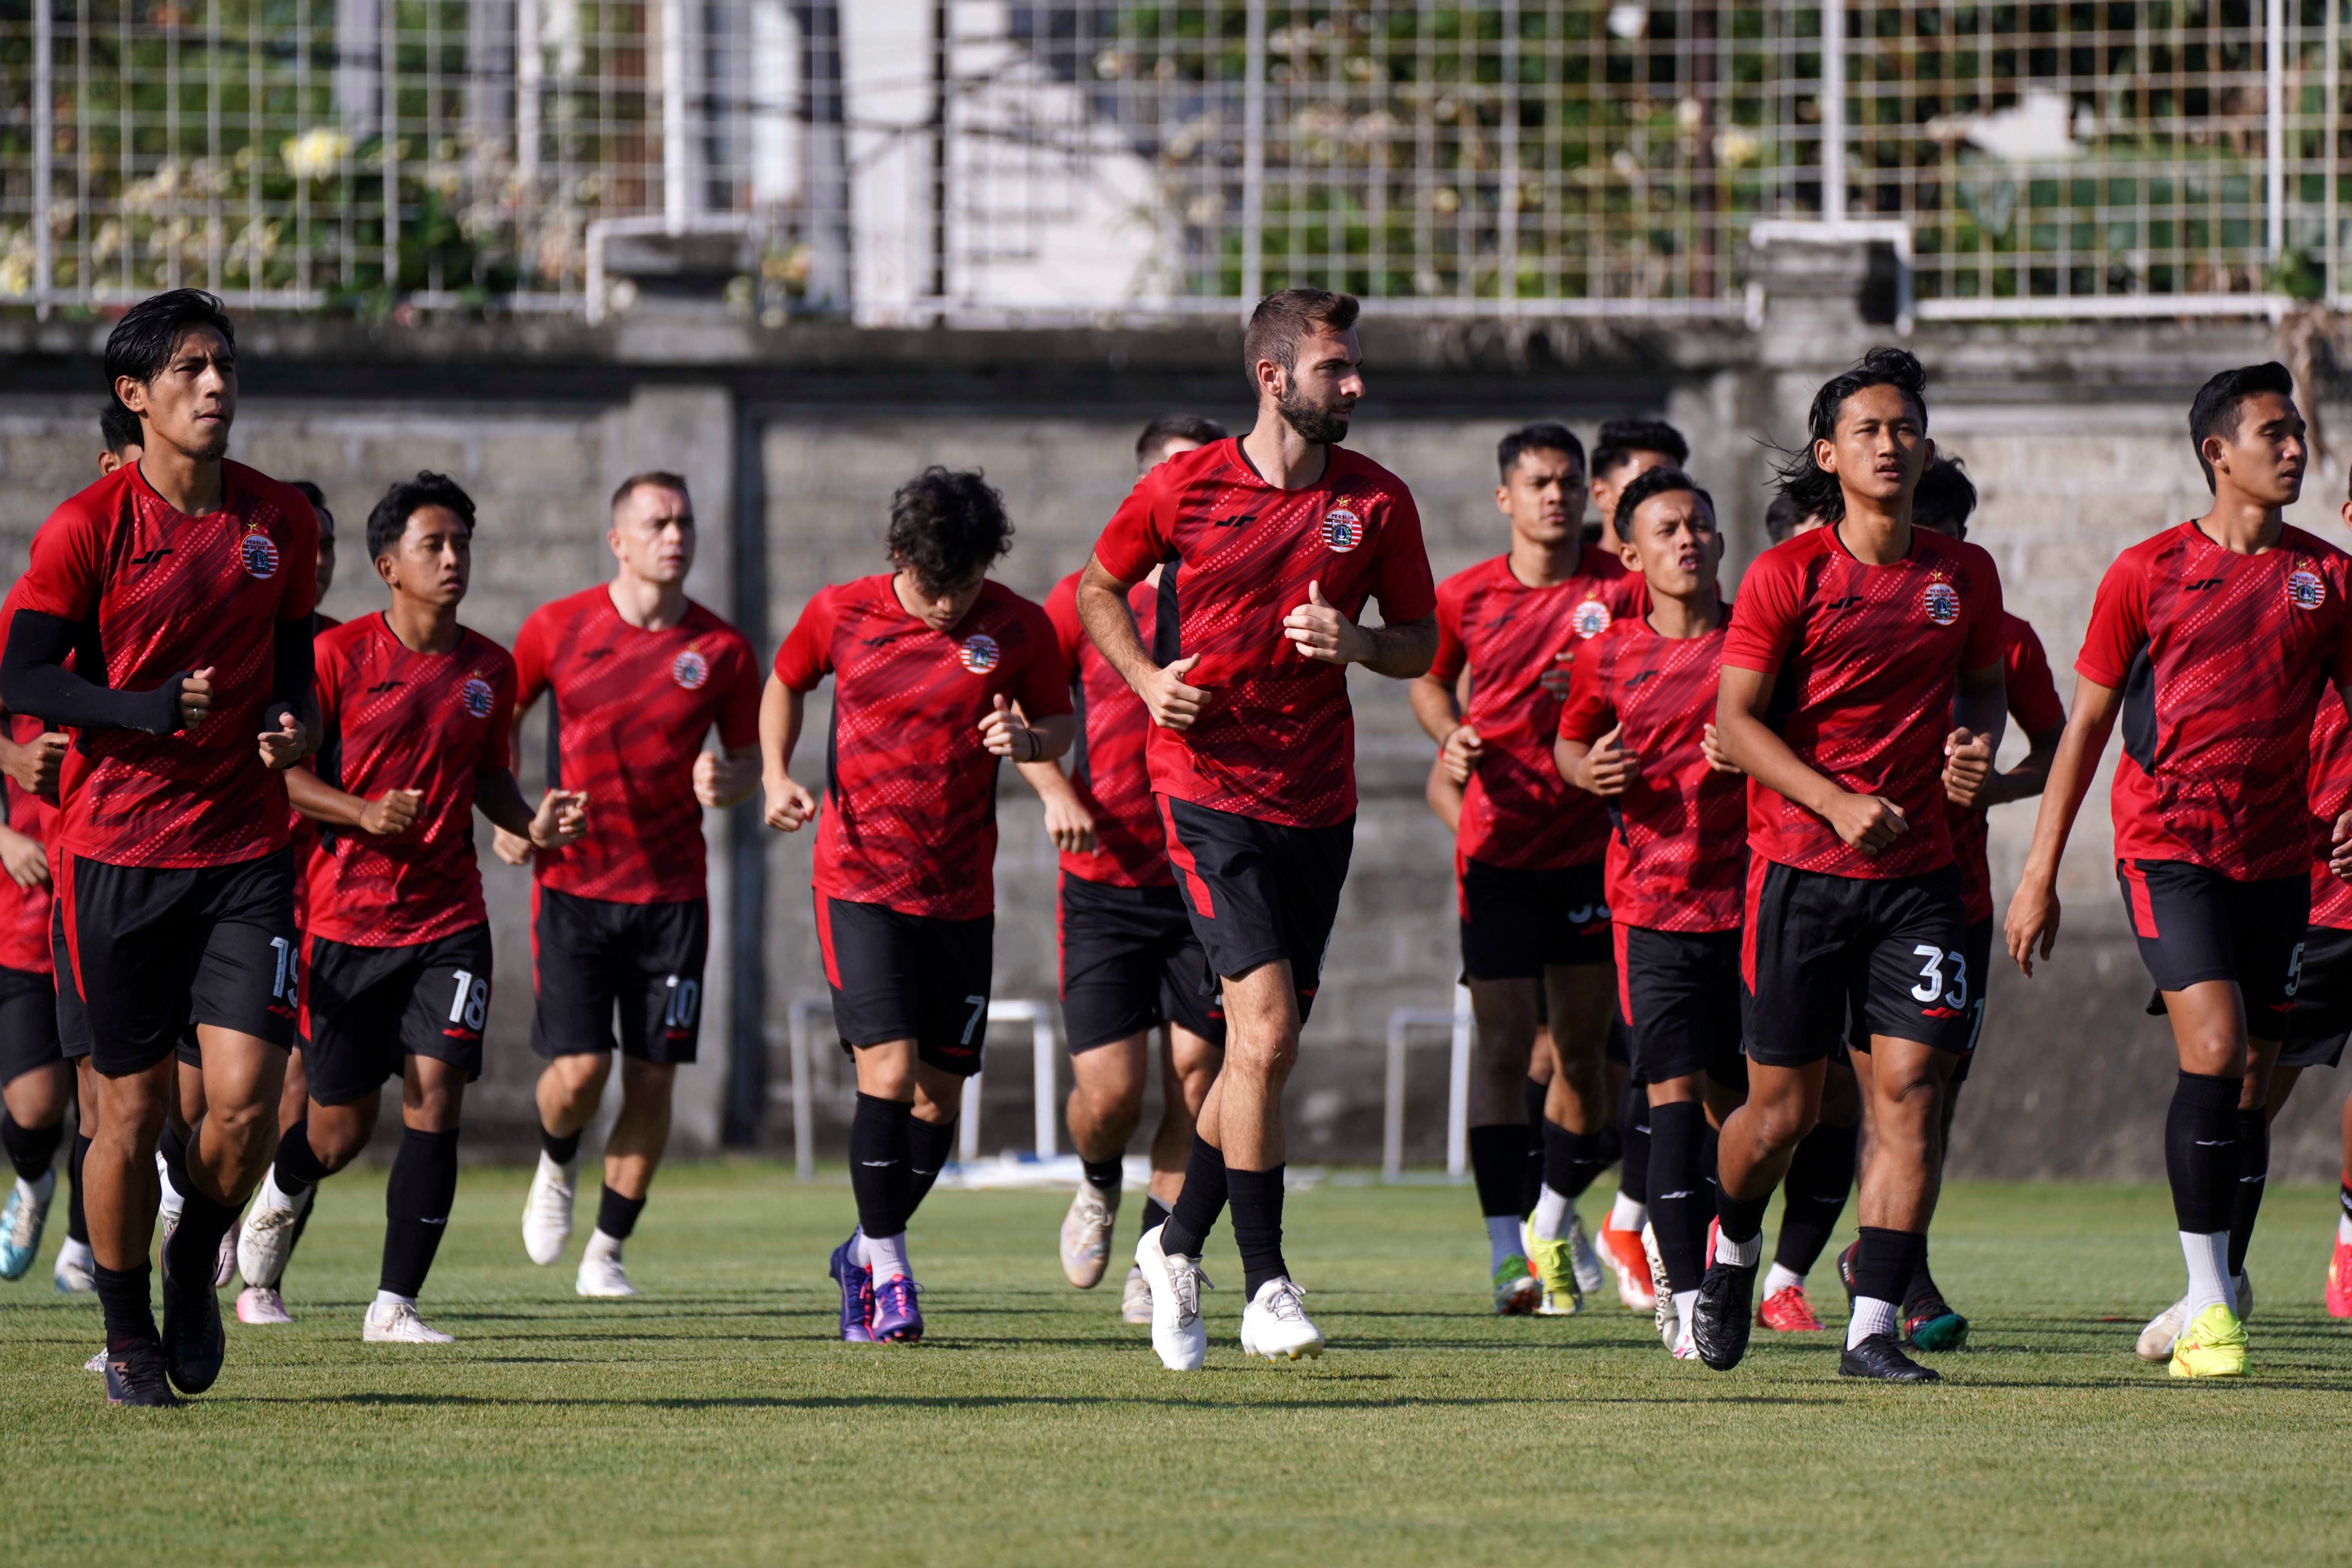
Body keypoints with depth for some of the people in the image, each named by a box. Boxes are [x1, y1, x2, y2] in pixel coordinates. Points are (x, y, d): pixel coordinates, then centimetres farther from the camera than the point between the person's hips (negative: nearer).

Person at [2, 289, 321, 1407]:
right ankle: (127, 1333, 21)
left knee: (245, 1096, -10)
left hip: (246, 846, 3)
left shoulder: (280, 520, 6)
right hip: (115, 852, -3)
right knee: (132, 1111, 2)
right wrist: (157, 709, -19)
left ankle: (196, 1268, 19)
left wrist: (295, 724, -2)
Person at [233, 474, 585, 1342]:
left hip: (449, 920, 3)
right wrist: (364, 812, -20)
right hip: (347, 919, -3)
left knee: (436, 1099, -12)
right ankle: (281, 1194, 43)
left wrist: (532, 823, 1)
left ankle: (395, 1304, -5)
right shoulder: (340, 655, -7)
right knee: (340, 1130, 6)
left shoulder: (490, 668, 5)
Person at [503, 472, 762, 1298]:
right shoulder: (558, 628, -3)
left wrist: (728, 782, -13)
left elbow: (749, 756, 10)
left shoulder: (721, 649, -1)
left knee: (653, 1078, -2)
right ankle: (556, 1166, 26)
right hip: (574, 883, -1)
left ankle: (607, 1252, 14)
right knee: (578, 1070, -10)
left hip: (673, 894, 1)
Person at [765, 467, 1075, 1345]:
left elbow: (1062, 724, 7)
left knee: (941, 1093, 6)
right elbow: (785, 684, 14)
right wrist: (776, 777, -1)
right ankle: (887, 1272, -5)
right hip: (859, 883, -2)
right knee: (888, 1070, -16)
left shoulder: (1018, 630, -5)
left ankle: (868, 1250, 27)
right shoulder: (840, 614, -5)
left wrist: (1029, 740, -16)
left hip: (960, 895, 2)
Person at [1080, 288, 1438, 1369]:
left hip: (1318, 801, 4)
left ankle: (1178, 1244, 30)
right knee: (1265, 1030, -15)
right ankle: (1265, 1289, -10)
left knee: (1258, 1046, 9)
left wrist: (1355, 643, -11)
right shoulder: (1184, 489, -3)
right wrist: (1147, 677, -4)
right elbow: (1098, 587, 12)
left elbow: (1419, 642, 11)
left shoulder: (1376, 502, 3)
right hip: (1209, 785, -4)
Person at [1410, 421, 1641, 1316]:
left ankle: (1555, 1223, 26)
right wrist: (1451, 737, 0)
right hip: (1497, 847, -1)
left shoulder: (1622, 587, -2)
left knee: (1582, 1048, 7)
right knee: (1503, 1043, -8)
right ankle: (1505, 1251, -9)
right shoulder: (1467, 597, 2)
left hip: (1591, 846, 1)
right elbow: (1428, 678, 20)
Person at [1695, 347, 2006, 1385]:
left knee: (1911, 1085, -10)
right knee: (1784, 1109, 3)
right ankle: (1734, 1250, 35)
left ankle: (1873, 1328, -8)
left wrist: (1979, 745, -1)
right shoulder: (1786, 576, -5)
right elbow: (1735, 720, -8)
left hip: (1918, 872, 3)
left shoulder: (1964, 576, 6)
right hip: (1800, 869, -2)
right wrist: (1839, 802, -20)